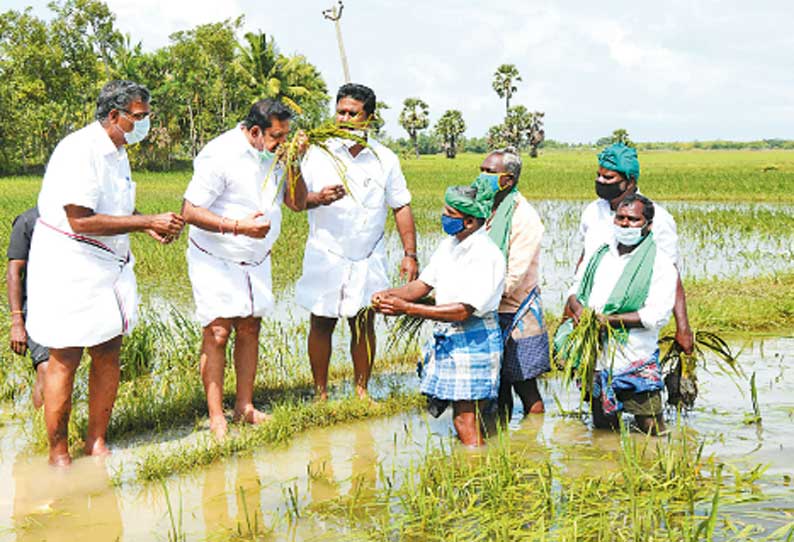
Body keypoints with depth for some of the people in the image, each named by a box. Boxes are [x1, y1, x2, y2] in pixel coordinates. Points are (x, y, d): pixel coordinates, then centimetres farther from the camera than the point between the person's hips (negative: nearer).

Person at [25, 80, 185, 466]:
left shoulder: (117, 151, 12)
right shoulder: (79, 150, -18)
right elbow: (81, 220, -23)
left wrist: (150, 225, 6)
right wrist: (147, 222, -19)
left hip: (109, 265, 9)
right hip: (69, 264, -9)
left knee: (108, 354, 8)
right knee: (65, 358, -2)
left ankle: (96, 442, 19)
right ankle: (57, 451, 9)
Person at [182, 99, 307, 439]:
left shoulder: (273, 155, 2)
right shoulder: (219, 156, -20)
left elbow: (298, 203, 2)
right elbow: (190, 211, -21)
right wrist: (239, 226, -29)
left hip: (256, 259, 7)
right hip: (215, 260, -7)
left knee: (249, 329, 8)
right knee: (217, 332, -8)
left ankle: (245, 407, 17)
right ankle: (216, 417, -3)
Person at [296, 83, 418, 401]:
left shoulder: (384, 159, 3)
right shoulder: (318, 153, -1)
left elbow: (401, 207, 7)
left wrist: (410, 254, 2)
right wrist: (319, 198, -24)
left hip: (368, 257, 1)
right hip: (326, 254, -1)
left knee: (364, 324, 5)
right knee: (321, 323, 4)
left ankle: (362, 390, 19)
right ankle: (320, 393, 15)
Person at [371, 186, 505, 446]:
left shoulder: (487, 256, -19)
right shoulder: (449, 245, 8)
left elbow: (463, 311, -25)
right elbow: (423, 284, 13)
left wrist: (407, 308, -25)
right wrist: (389, 295, -7)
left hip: (473, 343, -8)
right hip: (444, 340, 8)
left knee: (467, 423, -6)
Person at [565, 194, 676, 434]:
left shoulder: (660, 264, -4)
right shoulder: (598, 254, 14)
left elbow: (657, 315, -13)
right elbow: (575, 290, 17)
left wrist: (610, 320, -18)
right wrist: (577, 308, -8)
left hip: (635, 363, -5)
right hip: (594, 359, 5)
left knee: (652, 431, -4)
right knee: (603, 428, 13)